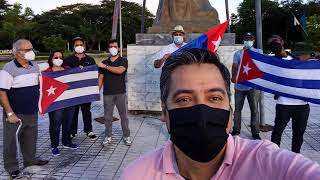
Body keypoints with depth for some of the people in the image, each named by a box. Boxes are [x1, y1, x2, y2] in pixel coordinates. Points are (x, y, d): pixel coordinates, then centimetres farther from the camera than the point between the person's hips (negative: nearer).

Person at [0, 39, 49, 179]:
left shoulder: (35, 67, 6)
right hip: (15, 115, -6)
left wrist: (39, 104, 14)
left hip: (32, 113, 6)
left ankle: (30, 160, 37)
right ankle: (12, 167, 23)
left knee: (30, 139, 18)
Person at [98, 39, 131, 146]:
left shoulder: (123, 61, 1)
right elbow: (100, 78, 13)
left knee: (124, 116, 2)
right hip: (107, 94, 3)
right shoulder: (104, 63, 13)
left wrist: (105, 66, -14)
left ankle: (127, 136, 12)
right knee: (107, 117, 6)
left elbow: (119, 70, -20)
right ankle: (108, 137, 18)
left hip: (121, 93, -3)